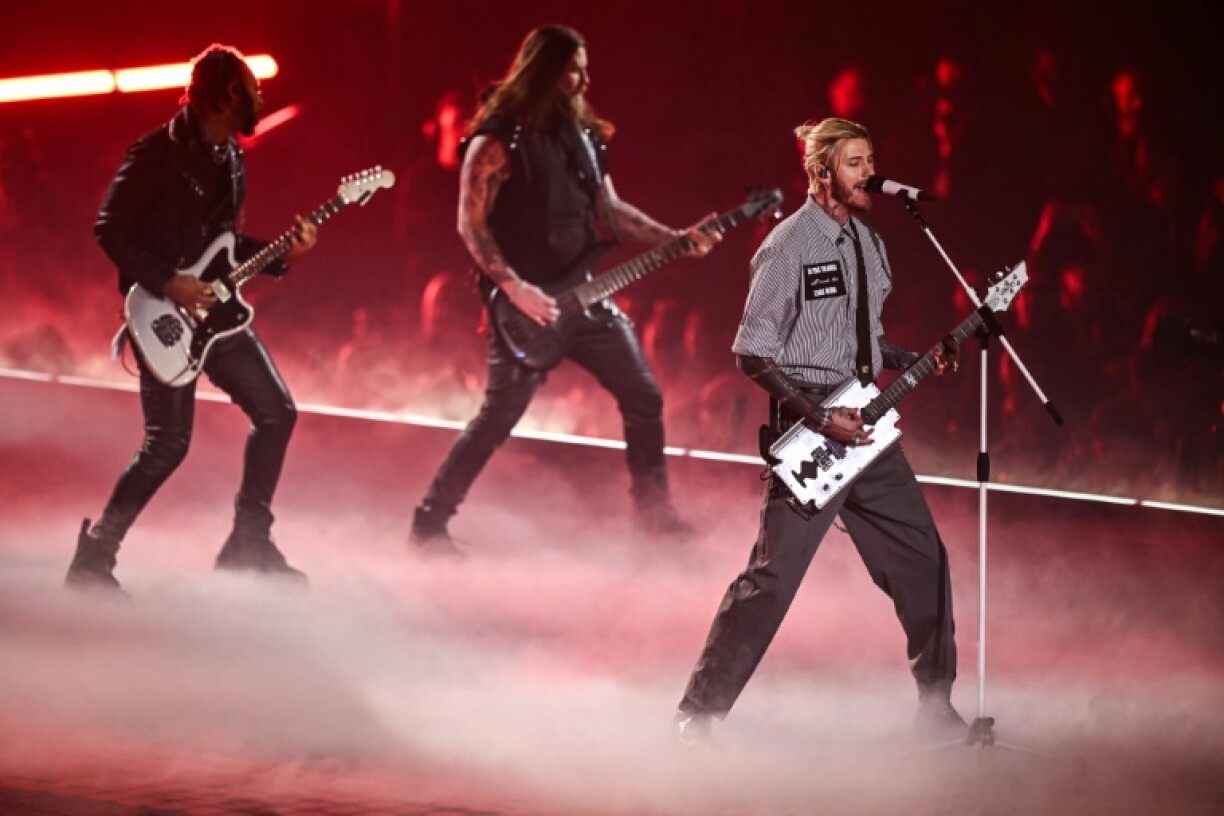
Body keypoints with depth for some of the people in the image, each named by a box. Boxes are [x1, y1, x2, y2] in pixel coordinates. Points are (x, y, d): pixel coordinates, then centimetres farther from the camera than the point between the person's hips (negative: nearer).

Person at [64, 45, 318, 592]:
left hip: (214, 309, 8)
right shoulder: (159, 153, -15)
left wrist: (281, 253, 3)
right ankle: (94, 555, 2)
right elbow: (110, 229, -14)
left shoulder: (231, 158, 10)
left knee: (275, 412, 5)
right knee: (168, 443, -10)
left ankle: (249, 541, 16)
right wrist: (165, 283, -21)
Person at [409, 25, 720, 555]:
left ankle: (656, 515, 21)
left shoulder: (583, 136, 11)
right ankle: (430, 521, 3)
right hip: (527, 306, -7)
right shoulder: (498, 140, -11)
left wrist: (676, 239, 6)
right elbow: (471, 223, -13)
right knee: (498, 418, -8)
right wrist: (514, 289, -20)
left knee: (643, 398, 7)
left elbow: (610, 210, 17)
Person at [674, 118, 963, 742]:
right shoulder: (789, 246, -12)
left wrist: (916, 363, 7)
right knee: (772, 577, -9)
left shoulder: (867, 242, 13)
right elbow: (752, 353, -13)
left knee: (922, 560, 8)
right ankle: (700, 711, -1)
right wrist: (820, 417, -18)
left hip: (866, 431, 8)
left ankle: (937, 702, 21)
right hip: (809, 434, -8)